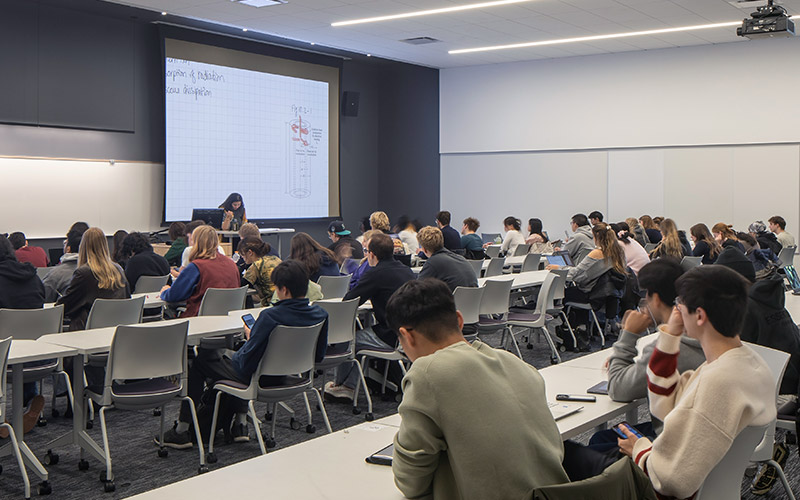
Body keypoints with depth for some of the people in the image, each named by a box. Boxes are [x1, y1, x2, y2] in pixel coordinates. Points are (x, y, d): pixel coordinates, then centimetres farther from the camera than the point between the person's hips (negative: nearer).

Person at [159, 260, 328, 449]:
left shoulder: (270, 316, -31)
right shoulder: (320, 315, -12)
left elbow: (246, 363, -26)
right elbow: (318, 356, 3)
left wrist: (250, 338, -4)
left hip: (261, 380, -7)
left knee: (200, 361, 17)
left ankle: (183, 430, 23)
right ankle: (240, 423, 32)